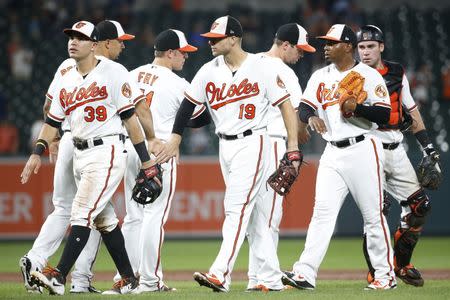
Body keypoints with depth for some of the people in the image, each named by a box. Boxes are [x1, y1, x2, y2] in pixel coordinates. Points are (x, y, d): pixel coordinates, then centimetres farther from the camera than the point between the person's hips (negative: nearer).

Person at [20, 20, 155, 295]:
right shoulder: (66, 81, 14)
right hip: (80, 155, 8)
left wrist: (146, 159, -9)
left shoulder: (113, 72, -6)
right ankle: (129, 279, 18)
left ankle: (59, 276, -20)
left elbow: (130, 117, -8)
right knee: (104, 219, 11)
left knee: (82, 213, -14)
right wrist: (37, 153, 2)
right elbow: (53, 121, 16)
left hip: (107, 152, -8)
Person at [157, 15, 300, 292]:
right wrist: (176, 139, 7)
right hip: (225, 146, 6)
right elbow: (189, 103, 13)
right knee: (254, 213, 10)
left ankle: (220, 275, -23)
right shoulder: (210, 71, 7)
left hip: (252, 143, -6)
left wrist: (293, 149, -13)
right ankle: (271, 278, 15)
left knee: (237, 208, -15)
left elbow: (286, 104, -8)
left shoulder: (262, 67, -8)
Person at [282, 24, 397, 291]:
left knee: (373, 214, -2)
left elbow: (385, 114, -7)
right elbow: (304, 107, 5)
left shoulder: (369, 76, -2)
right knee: (322, 211, -5)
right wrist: (311, 117, -17)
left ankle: (386, 275, 7)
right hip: (333, 153, 5)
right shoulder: (320, 77, 14)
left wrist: (356, 108, -21)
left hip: (363, 150, -4)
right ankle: (305, 273, -13)